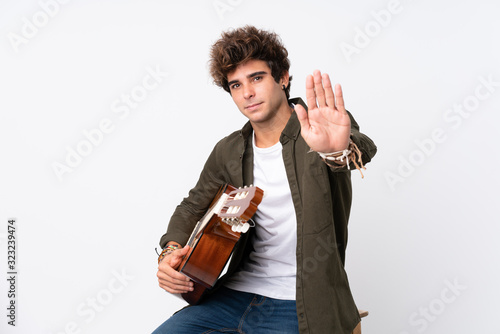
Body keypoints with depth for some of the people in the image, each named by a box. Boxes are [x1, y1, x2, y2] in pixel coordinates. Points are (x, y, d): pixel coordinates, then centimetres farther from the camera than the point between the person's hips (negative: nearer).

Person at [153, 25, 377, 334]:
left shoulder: (325, 129, -9)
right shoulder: (229, 152, 6)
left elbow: (363, 149, -30)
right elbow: (193, 206, 16)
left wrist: (340, 150, -55)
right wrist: (172, 249, -4)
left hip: (298, 304, -4)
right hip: (236, 292, 5)